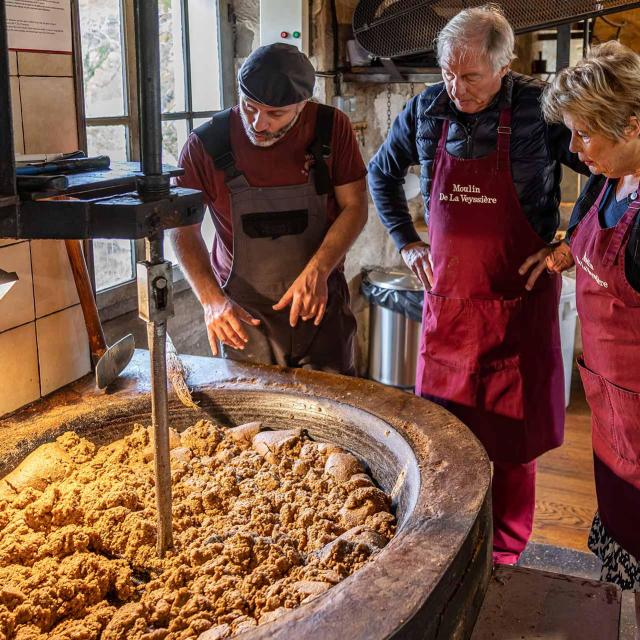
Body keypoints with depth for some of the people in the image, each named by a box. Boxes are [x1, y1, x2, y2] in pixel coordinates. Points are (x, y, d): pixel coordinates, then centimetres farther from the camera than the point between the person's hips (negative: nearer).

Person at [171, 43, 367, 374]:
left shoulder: (332, 128, -7)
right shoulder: (206, 143, -10)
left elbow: (354, 206, -2)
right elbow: (183, 227, -2)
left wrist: (318, 271, -17)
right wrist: (211, 299, -15)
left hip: (320, 302, 1)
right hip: (242, 313, 0)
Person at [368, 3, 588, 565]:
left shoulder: (540, 109, -11)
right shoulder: (428, 109, 0)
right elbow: (382, 173, 16)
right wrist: (406, 243, 9)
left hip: (518, 298, -3)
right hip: (447, 295, 4)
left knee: (512, 433, 7)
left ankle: (503, 552, 26)